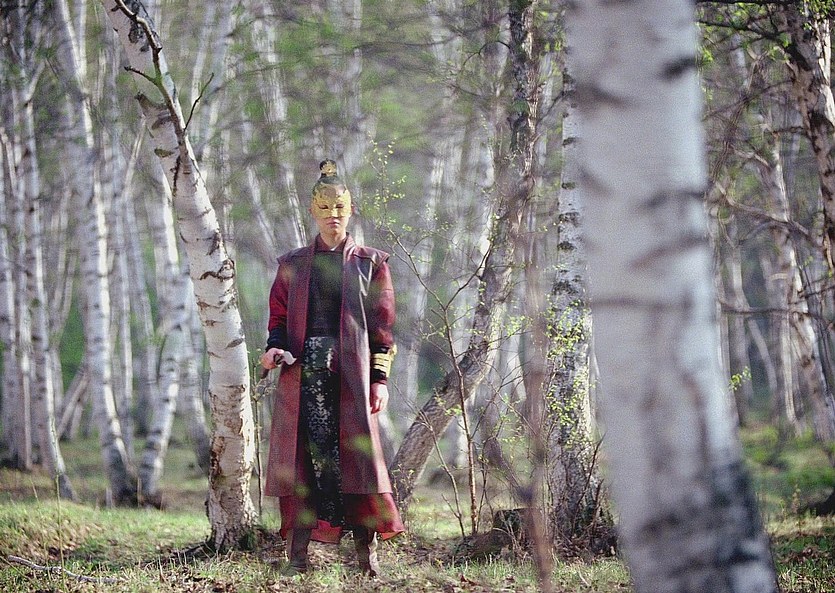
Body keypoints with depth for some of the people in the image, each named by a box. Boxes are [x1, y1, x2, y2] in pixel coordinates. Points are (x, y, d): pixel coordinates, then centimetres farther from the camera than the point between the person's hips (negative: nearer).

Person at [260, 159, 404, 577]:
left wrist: (380, 378, -1)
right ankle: (297, 554, -3)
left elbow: (382, 326, 7)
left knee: (357, 453, -9)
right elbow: (279, 317, 14)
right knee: (302, 456, -5)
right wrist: (275, 349, -7)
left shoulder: (369, 263, 11)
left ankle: (367, 553, -6)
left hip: (350, 375, -1)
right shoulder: (292, 265, 16)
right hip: (302, 373, 2)